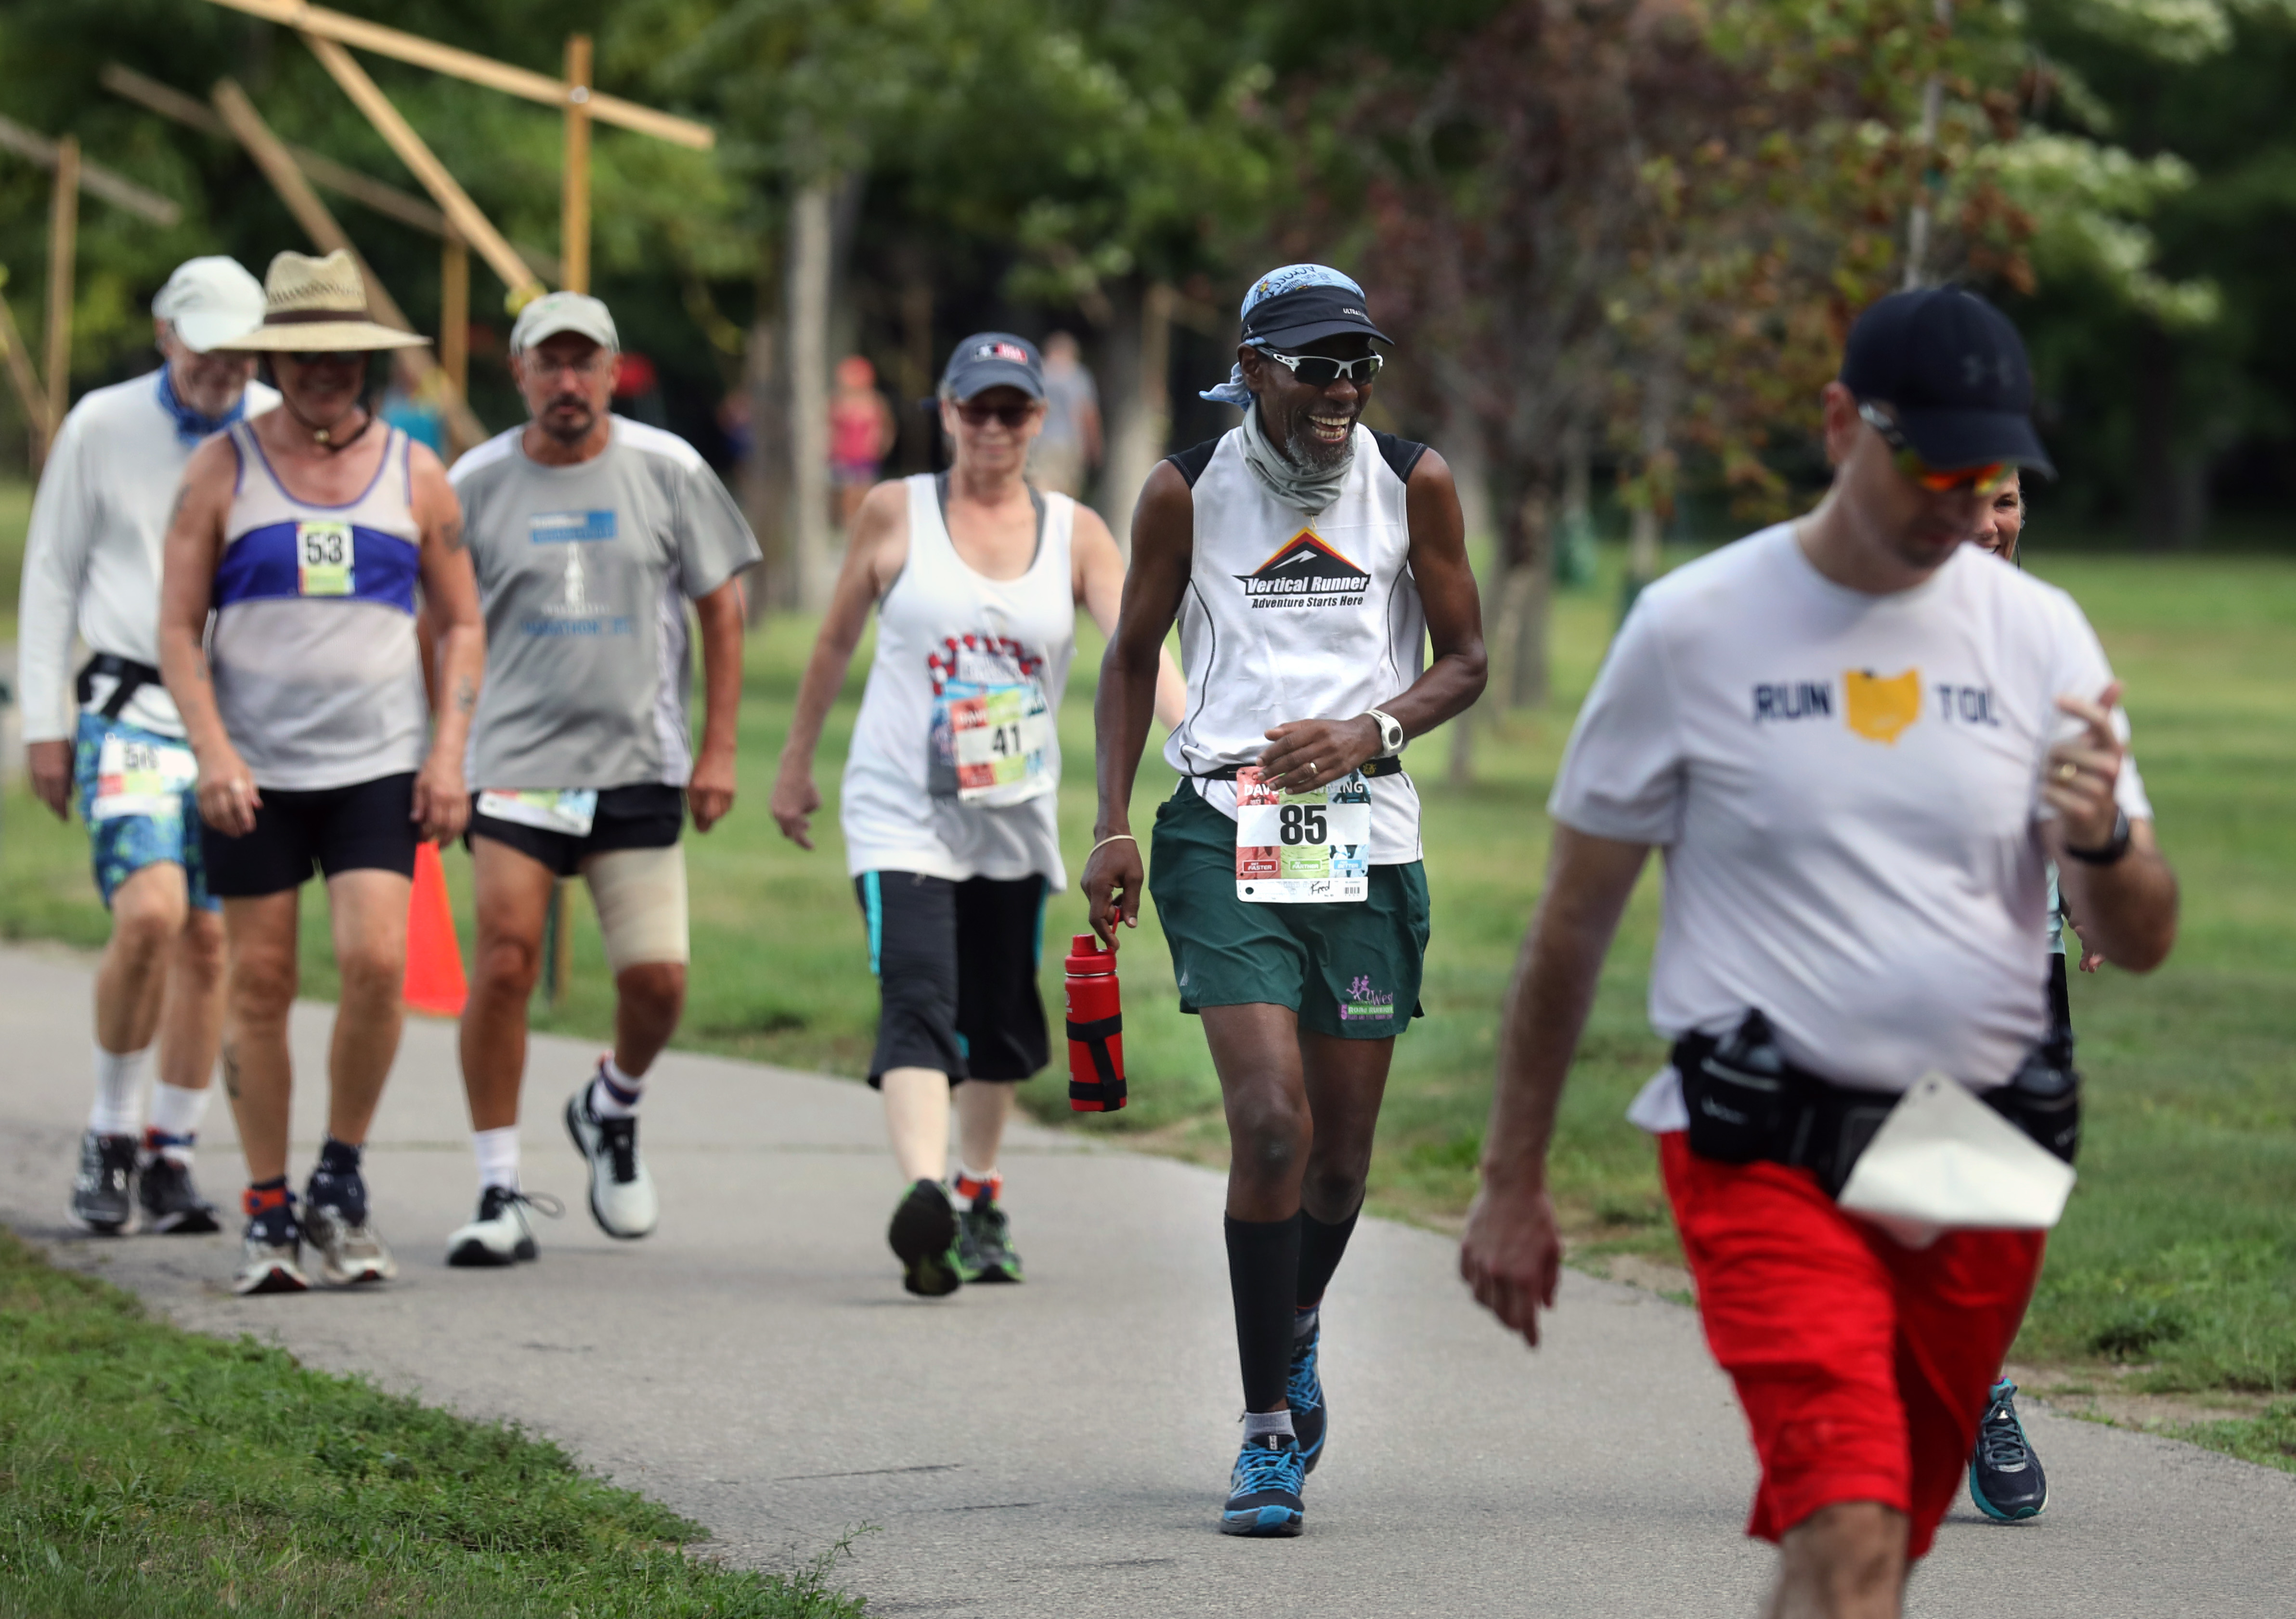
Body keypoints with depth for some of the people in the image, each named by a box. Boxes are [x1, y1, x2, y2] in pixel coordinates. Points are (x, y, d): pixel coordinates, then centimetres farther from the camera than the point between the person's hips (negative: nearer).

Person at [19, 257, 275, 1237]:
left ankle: (170, 1156, 13)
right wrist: (45, 724, 3)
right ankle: (110, 1135, -2)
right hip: (132, 706, -2)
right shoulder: (103, 428, 1)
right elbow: (51, 576, 7)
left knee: (208, 940, 2)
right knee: (148, 914, -19)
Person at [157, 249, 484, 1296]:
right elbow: (177, 629, 1)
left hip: (379, 767, 0)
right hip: (254, 774, 0)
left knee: (376, 963, -14)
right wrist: (211, 750, -11)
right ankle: (268, 1212, 11)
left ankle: (341, 1179, 4)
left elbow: (461, 624, 12)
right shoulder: (221, 471, 3)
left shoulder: (414, 475, 7)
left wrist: (450, 753, 0)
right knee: (258, 984, 1)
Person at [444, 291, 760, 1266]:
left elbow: (721, 609, 7)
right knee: (505, 968, -12)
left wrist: (718, 749, 2)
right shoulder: (478, 485, 1)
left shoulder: (667, 471, 2)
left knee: (657, 980, -3)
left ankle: (612, 1112, 30)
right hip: (516, 763, -1)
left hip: (640, 765, 1)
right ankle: (499, 1194, -4)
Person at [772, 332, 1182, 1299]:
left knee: (1001, 1020, 12)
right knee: (918, 999, -21)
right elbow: (836, 642, 10)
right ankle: (923, 1193, -38)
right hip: (901, 809, -3)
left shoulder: (1075, 534, 3)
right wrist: (796, 763, 14)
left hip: (1015, 819, 3)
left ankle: (979, 1200, 33)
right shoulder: (896, 514, -1)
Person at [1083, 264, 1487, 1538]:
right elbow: (1131, 657, 11)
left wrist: (1375, 729, -10)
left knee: (1341, 1153, 8)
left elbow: (1464, 656, 10)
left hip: (1367, 838, 2)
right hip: (1225, 833, -2)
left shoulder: (1413, 483, 3)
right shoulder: (1188, 490, 0)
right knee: (1270, 1122, -17)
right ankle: (1268, 1431, -8)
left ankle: (1296, 1326, 42)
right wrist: (1111, 825, 2)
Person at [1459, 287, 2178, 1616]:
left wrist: (2103, 841, -19)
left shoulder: (2039, 636, 5)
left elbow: (2143, 945, 5)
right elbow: (1574, 922, 6)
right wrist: (1514, 1184, 6)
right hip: (1771, 1156, -4)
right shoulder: (1695, 629, -2)